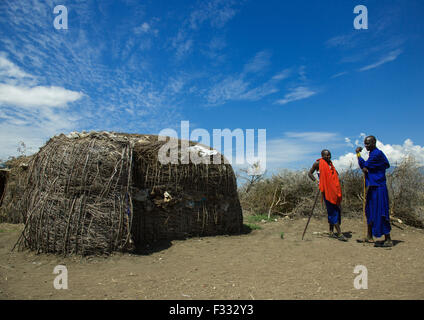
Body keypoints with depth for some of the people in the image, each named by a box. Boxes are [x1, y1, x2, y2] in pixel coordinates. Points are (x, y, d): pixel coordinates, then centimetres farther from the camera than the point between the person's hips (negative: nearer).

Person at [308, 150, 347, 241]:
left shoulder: (330, 163, 18)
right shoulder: (318, 163, -1)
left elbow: (335, 172, 36)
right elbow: (310, 173, 2)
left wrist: (337, 179, 17)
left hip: (334, 190, 7)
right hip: (326, 189, -7)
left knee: (336, 210, 9)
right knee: (333, 211, -9)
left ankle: (331, 232, 19)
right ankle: (339, 234, -8)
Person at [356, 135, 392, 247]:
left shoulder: (377, 153, -15)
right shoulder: (373, 153, 16)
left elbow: (365, 166, -13)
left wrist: (358, 154, -1)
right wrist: (365, 168, -3)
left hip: (378, 188, -10)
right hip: (372, 187, 10)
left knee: (380, 213, -8)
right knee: (370, 211, 14)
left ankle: (388, 240, 0)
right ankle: (369, 236, 23)